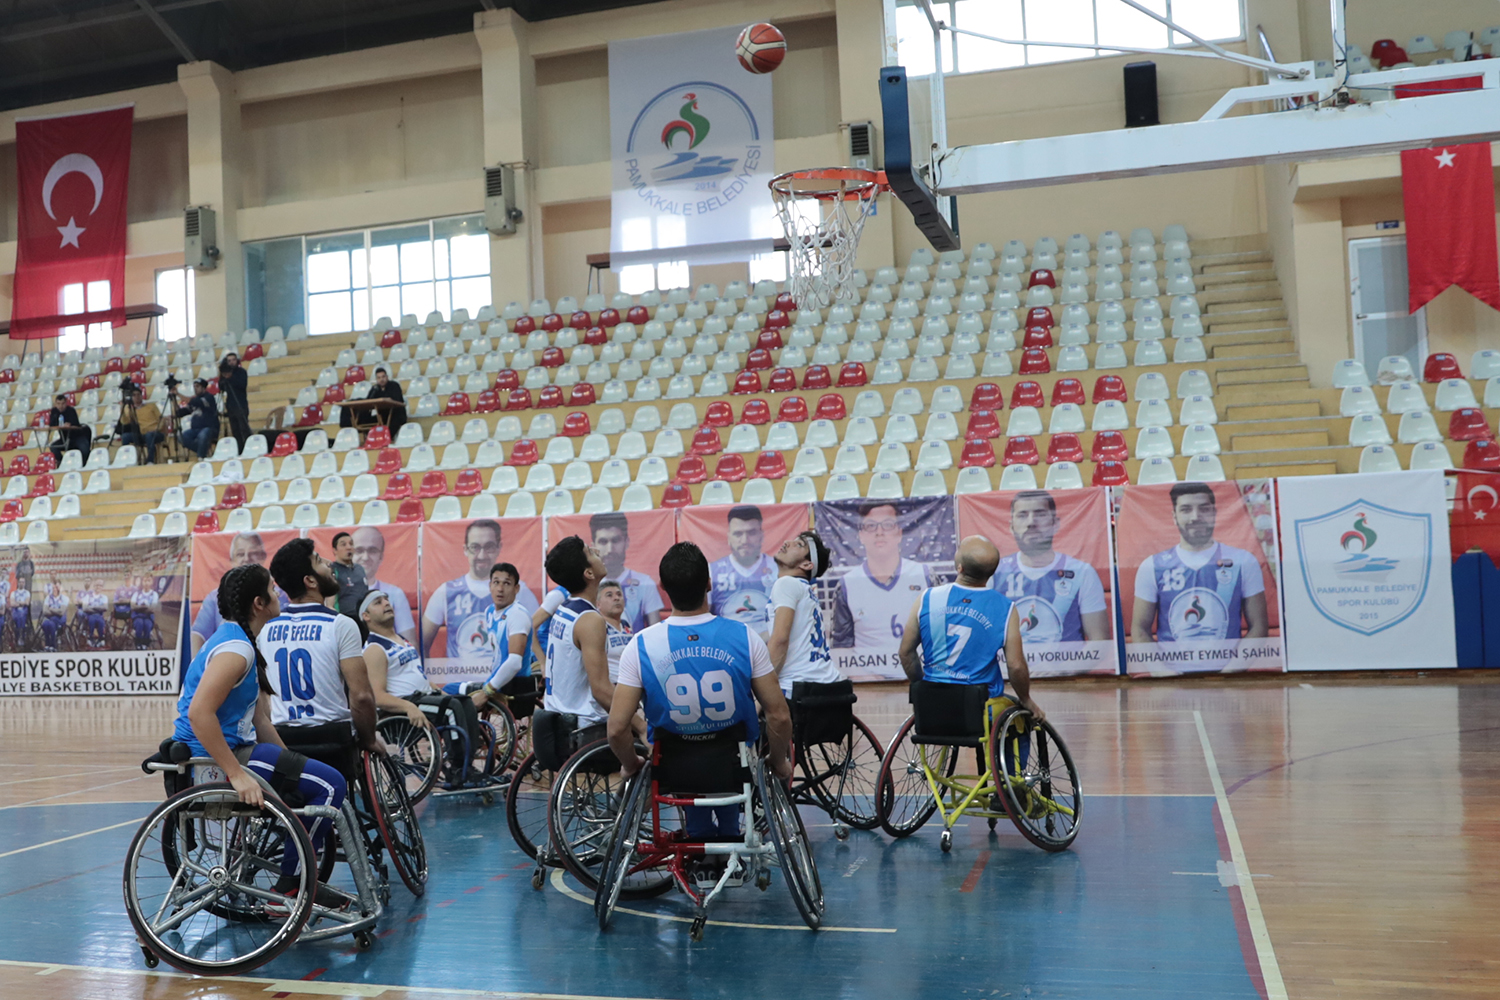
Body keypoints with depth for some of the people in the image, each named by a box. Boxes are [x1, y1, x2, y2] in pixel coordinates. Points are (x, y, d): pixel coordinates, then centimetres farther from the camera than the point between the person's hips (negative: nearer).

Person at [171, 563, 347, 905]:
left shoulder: (240, 643, 16)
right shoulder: (235, 649, -18)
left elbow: (260, 721, 17)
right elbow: (200, 713, -30)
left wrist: (291, 761, 11)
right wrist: (237, 776, -30)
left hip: (232, 748, 11)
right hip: (210, 761, -11)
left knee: (316, 778, 22)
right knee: (330, 785, -16)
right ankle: (288, 888, -6)